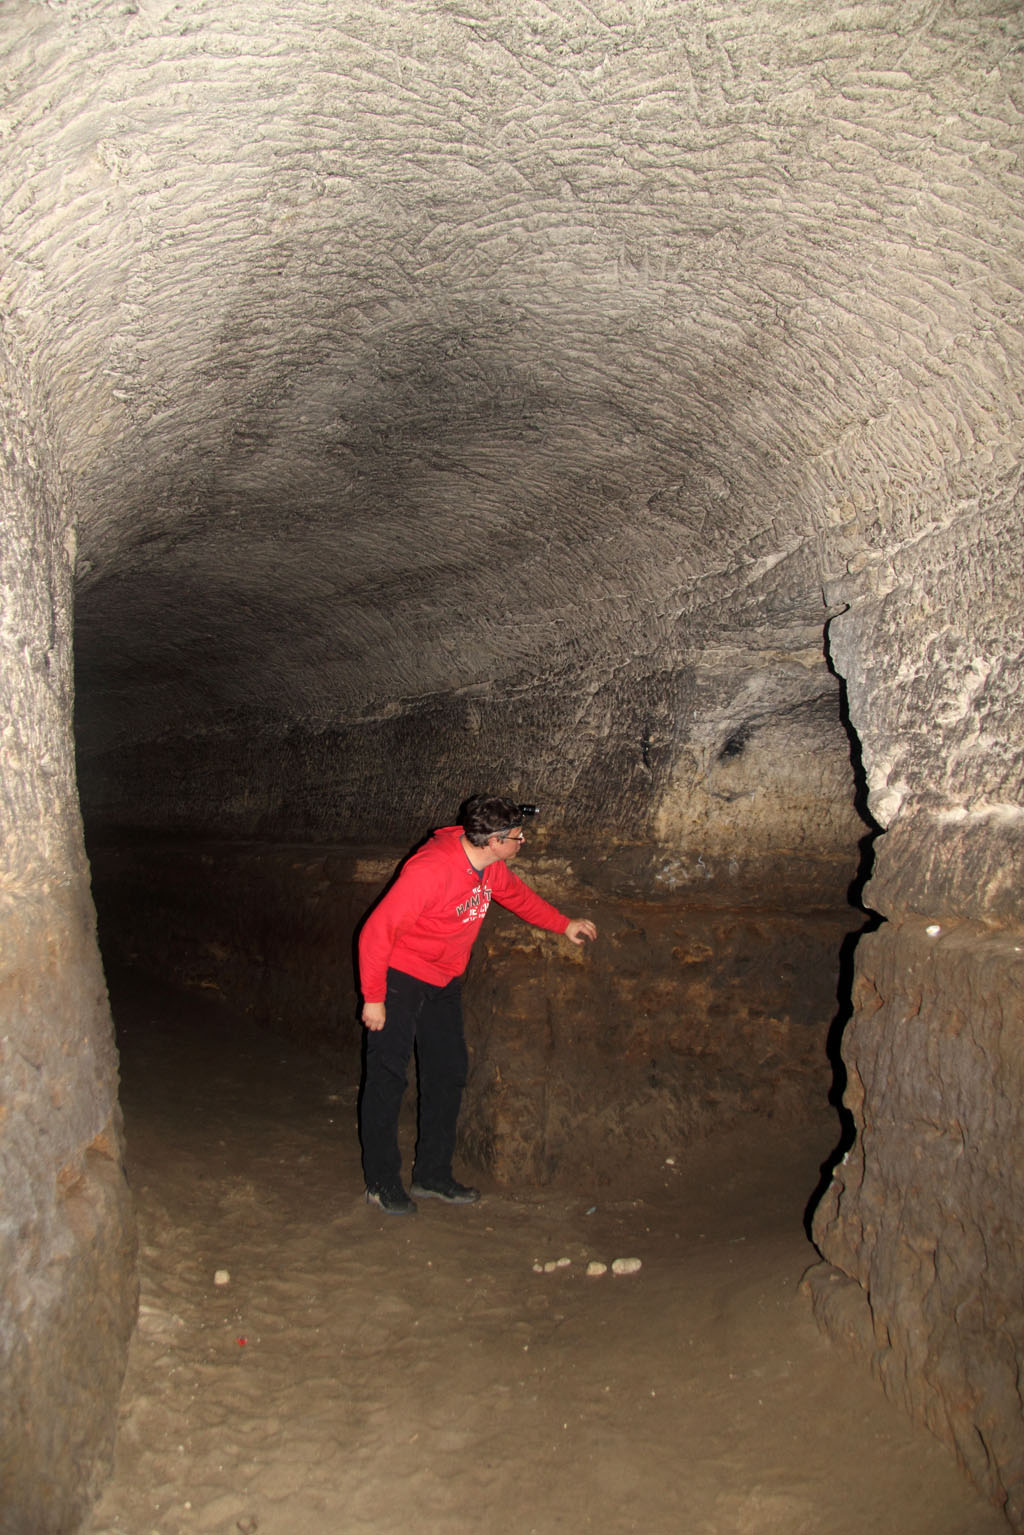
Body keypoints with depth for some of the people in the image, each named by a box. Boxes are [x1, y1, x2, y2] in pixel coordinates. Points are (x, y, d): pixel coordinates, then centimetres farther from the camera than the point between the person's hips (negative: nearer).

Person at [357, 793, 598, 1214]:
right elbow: (376, 932, -26)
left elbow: (517, 895, 20)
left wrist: (564, 924, 24)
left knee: (449, 1073, 9)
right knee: (388, 1077, -4)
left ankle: (432, 1175, 21)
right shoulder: (429, 871, -31)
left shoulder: (491, 868, -5)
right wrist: (373, 998, -20)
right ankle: (382, 1183, 10)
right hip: (400, 977, -8)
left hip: (444, 982, 8)